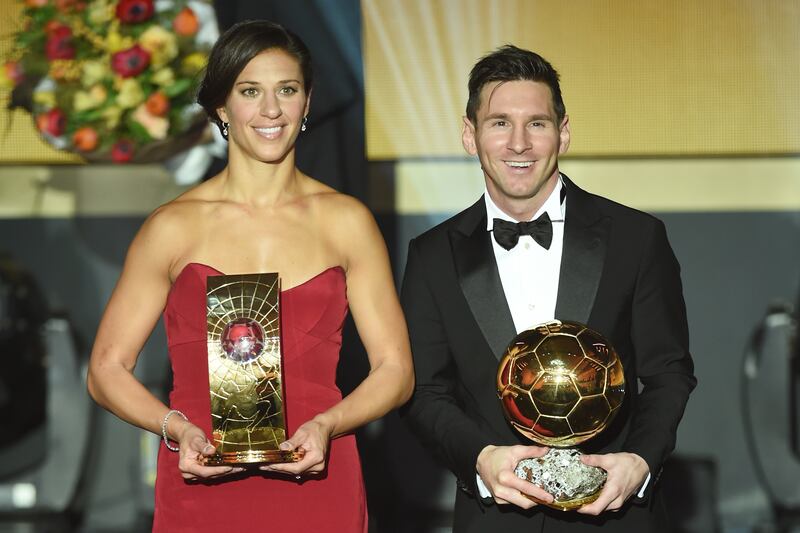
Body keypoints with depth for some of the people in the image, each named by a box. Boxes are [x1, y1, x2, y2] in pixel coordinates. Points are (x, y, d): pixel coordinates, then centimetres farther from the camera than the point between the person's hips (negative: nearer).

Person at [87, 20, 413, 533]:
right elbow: (107, 370, 3)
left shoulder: (347, 221, 4)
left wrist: (325, 426, -12)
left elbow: (396, 370, 5)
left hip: (317, 488, 1)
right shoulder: (175, 226, 0)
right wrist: (177, 428, -14)